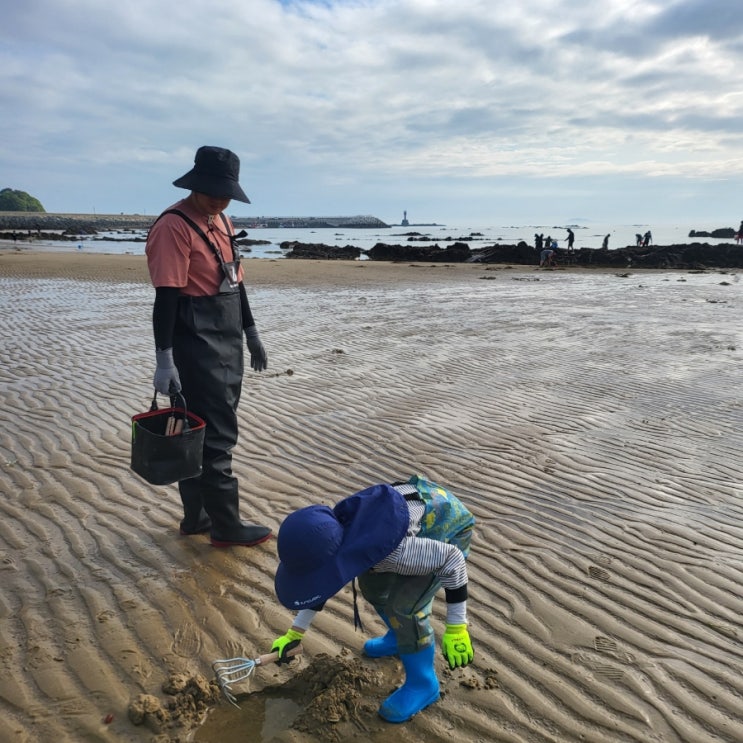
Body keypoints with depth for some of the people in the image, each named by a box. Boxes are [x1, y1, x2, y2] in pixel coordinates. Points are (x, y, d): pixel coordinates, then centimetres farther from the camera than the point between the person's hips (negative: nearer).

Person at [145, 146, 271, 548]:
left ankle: (197, 516, 26)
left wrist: (250, 333, 20)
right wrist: (165, 359, -22)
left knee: (204, 430, 14)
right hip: (196, 344, -9)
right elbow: (166, 296, -20)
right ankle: (226, 524, 9)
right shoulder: (173, 226, -14)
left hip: (227, 342, 9)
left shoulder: (221, 221, 13)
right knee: (215, 436, -3)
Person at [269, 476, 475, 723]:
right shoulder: (338, 538, -16)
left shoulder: (386, 550, -41)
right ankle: (403, 637, 39)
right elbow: (319, 578, 5)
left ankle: (423, 683, 5)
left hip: (451, 527, -7)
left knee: (404, 605, -18)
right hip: (419, 504, 8)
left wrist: (456, 628, -25)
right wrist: (294, 633, 10)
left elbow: (453, 559, -31)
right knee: (372, 584, 14)